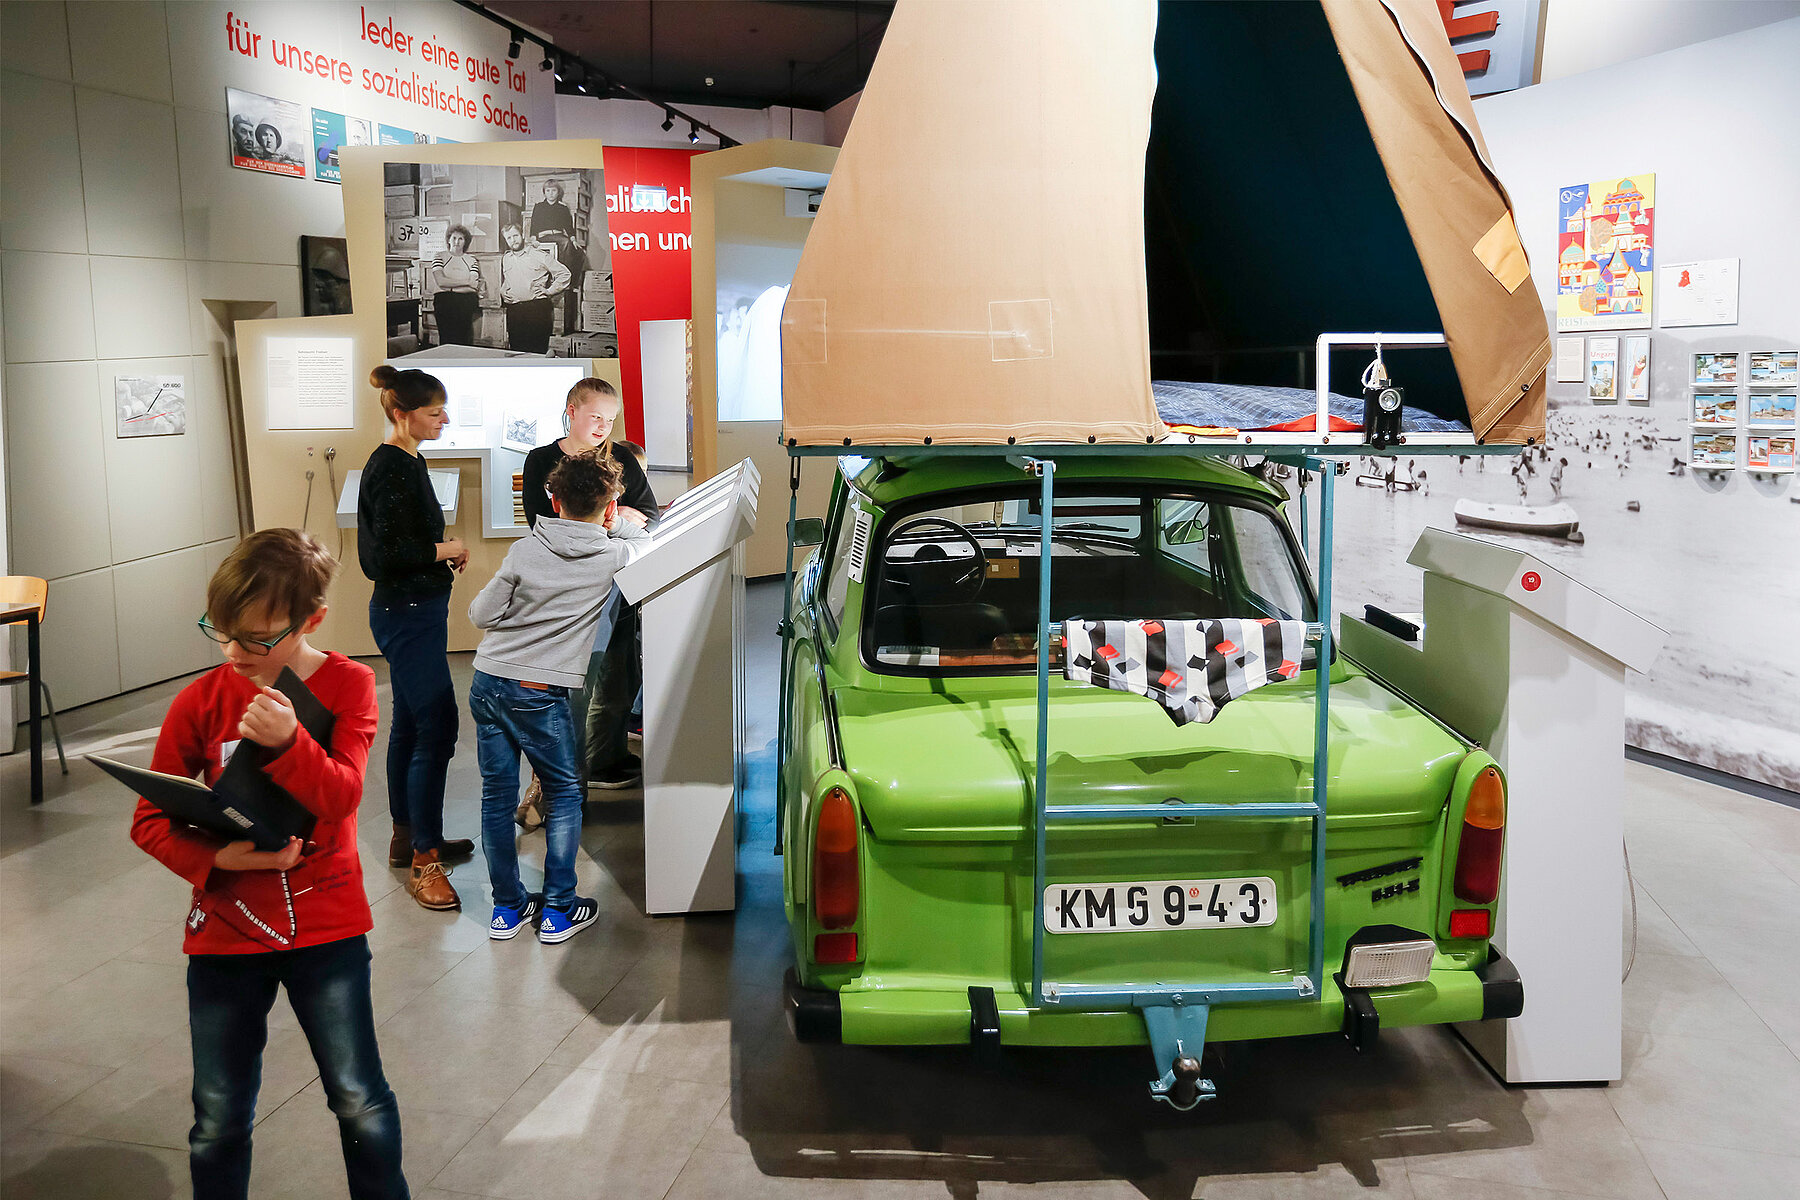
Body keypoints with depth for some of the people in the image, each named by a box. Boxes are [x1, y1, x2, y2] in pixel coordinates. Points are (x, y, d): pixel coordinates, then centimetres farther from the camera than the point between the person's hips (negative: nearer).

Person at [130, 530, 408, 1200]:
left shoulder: (348, 686, -7)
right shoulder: (201, 702, -5)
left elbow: (340, 796, -17)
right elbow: (149, 821, -2)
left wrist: (287, 741, -35)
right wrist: (220, 857, -20)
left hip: (327, 926, -1)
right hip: (225, 931, 1)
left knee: (361, 1103, 5)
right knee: (220, 1121, 11)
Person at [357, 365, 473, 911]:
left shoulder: (407, 462, 12)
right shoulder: (389, 468, -18)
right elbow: (384, 555, -23)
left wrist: (443, 551, 7)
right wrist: (441, 550, -11)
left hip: (414, 610, 10)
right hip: (406, 613, -10)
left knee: (411, 725, 17)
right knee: (436, 729, -10)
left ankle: (408, 836, 29)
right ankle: (424, 862, -5)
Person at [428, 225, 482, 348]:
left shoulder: (471, 260, 13)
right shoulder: (439, 258, 10)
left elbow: (474, 285, 0)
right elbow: (440, 281, -6)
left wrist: (450, 287, -5)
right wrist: (466, 282, -4)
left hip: (466, 303, 1)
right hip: (445, 303, -1)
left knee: (465, 339, -6)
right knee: (446, 340, -7)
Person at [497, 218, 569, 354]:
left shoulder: (540, 256, 2)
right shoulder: (504, 259, 17)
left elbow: (564, 274, 4)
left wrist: (549, 291, -1)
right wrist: (502, 292, 16)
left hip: (538, 309, -4)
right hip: (513, 311, 4)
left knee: (538, 351, -7)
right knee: (516, 349, 2)